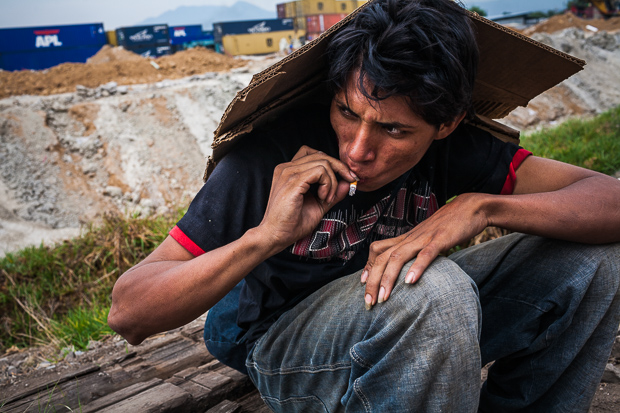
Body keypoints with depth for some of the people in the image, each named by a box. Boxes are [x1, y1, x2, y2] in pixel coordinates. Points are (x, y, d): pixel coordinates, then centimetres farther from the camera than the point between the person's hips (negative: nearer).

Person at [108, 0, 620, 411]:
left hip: (420, 330, 5)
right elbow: (128, 313, -25)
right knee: (434, 289, -36)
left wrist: (481, 206, -33)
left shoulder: (453, 146, -15)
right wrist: (265, 237, -41)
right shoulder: (276, 151, -26)